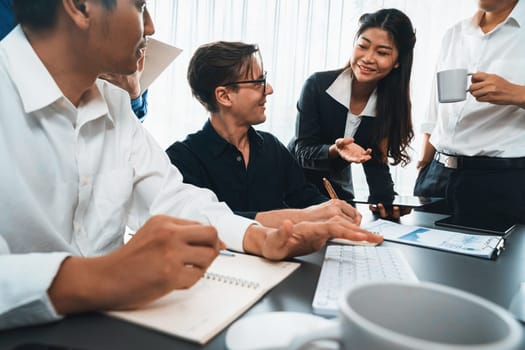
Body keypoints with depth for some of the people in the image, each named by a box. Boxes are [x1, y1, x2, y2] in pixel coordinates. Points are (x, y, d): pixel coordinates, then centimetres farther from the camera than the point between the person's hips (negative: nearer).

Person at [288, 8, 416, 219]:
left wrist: (387, 201, -26)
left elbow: (376, 162, -8)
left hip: (339, 191, 3)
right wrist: (335, 150, -39)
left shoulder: (389, 104, -9)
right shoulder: (318, 85, -20)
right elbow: (303, 152, -19)